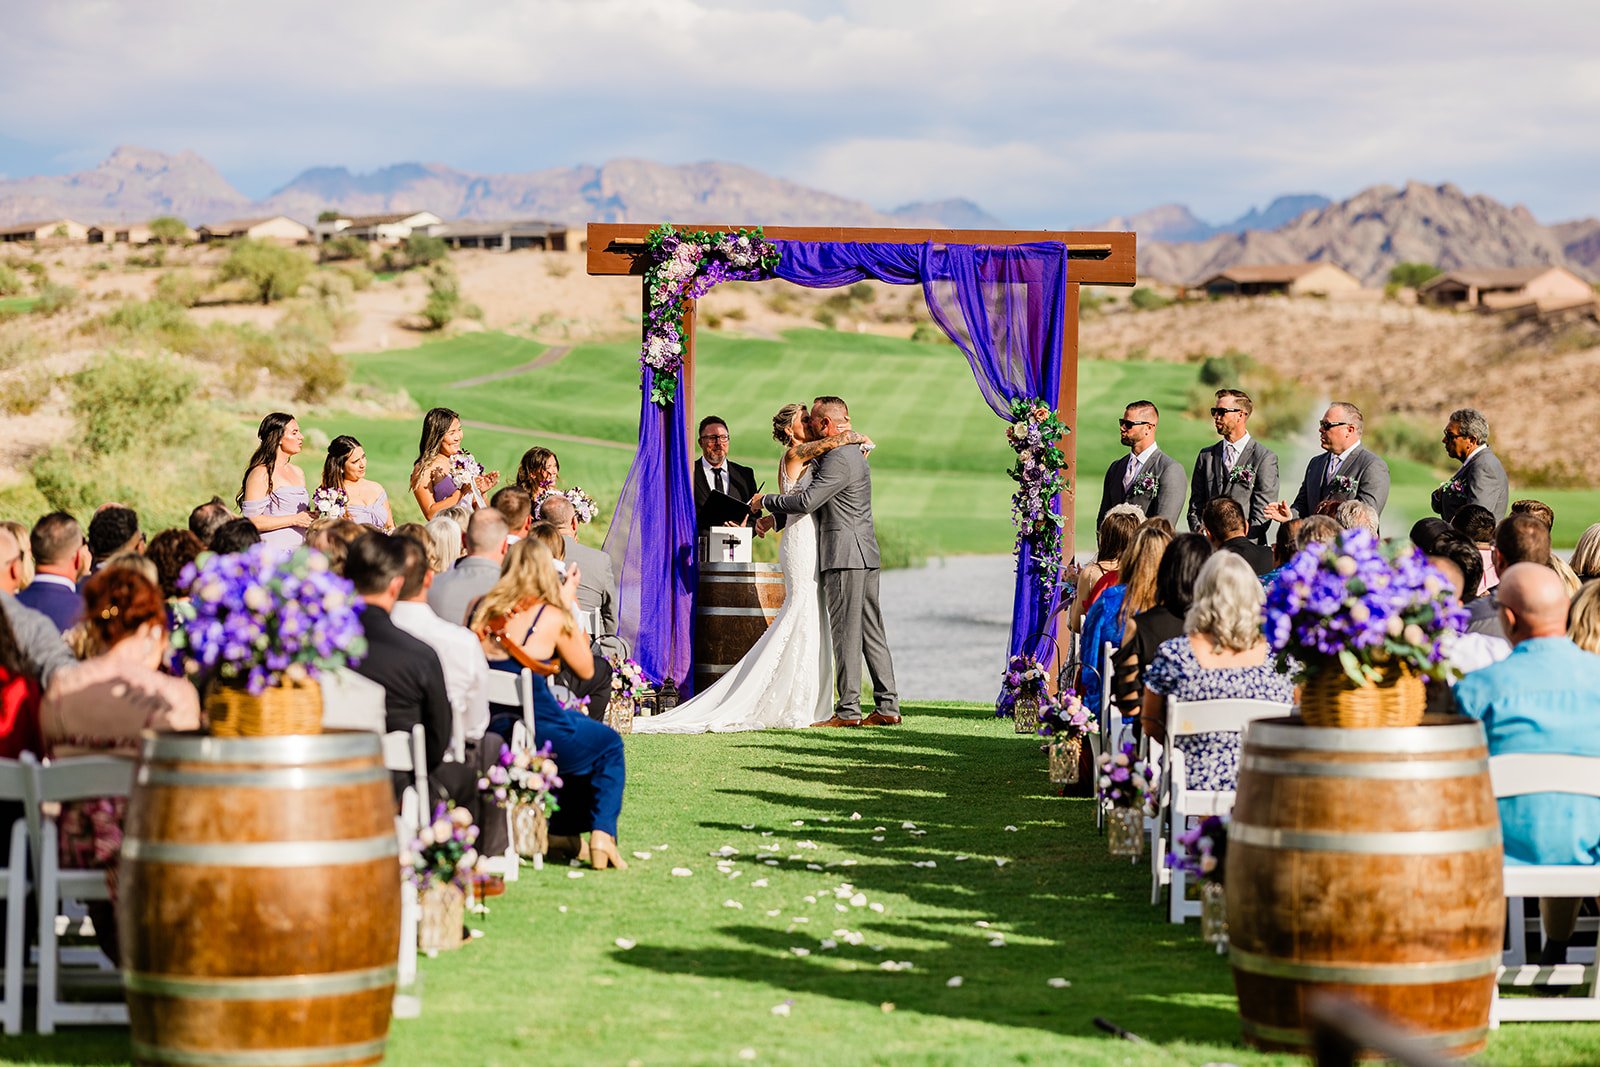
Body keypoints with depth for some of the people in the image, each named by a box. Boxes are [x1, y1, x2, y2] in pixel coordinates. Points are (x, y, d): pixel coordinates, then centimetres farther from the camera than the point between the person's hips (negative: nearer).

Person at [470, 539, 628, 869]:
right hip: (535, 734, -5)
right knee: (609, 745, 23)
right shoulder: (550, 617, -9)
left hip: (486, 737, 5)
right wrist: (568, 606, 8)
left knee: (575, 723, 35)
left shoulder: (483, 610, 2)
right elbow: (585, 668, 4)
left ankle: (560, 831, 39)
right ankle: (602, 835, 9)